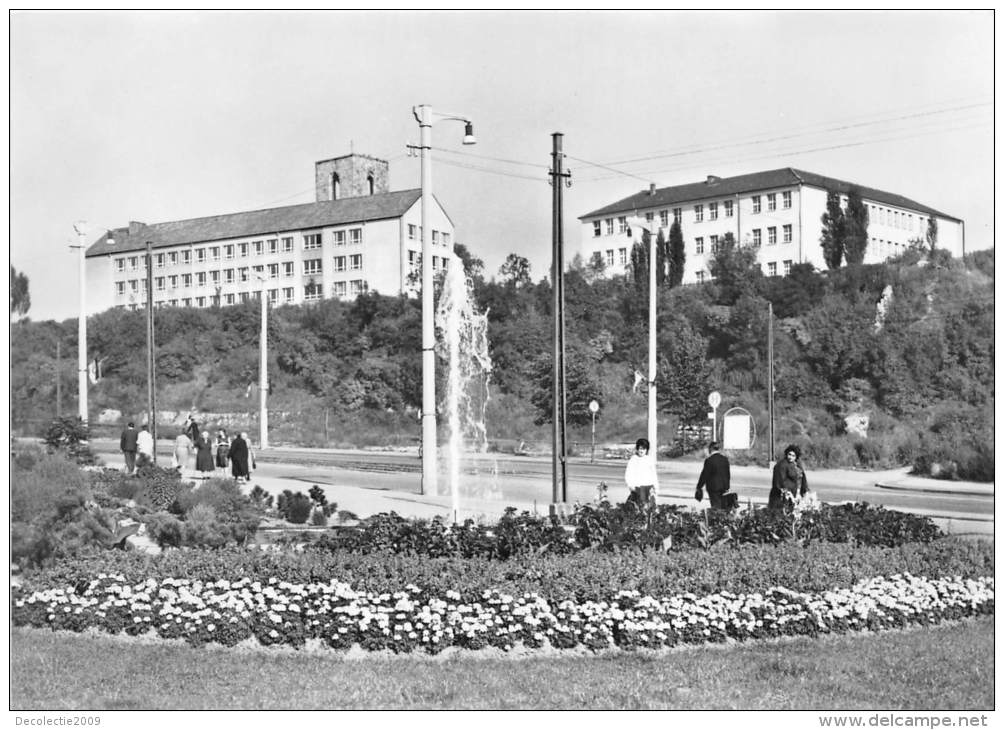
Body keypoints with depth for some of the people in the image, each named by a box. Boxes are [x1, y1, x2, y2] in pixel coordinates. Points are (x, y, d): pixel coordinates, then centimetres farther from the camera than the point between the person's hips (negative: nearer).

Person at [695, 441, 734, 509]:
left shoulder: (709, 460, -15)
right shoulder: (725, 458, 6)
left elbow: (704, 475, -11)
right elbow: (728, 474, 13)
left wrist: (699, 487, -2)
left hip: (714, 488, -6)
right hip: (724, 488, 6)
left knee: (716, 509, -4)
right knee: (724, 508, 11)